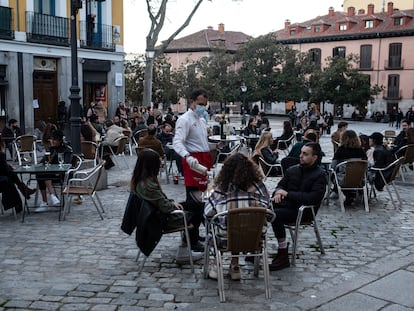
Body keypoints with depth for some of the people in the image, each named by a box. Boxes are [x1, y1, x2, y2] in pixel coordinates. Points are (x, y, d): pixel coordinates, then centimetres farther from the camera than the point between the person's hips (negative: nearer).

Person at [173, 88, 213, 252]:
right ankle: (192, 240, -5)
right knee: (195, 201, -10)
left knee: (201, 199, 15)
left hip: (204, 160, 9)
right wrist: (187, 157, -40)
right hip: (193, 161, -9)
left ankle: (193, 233, 27)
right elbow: (177, 142, -24)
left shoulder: (202, 119, 19)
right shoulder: (185, 119, -11)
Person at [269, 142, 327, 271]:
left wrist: (288, 194, -16)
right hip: (287, 204, 6)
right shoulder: (293, 169, 13)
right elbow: (281, 184, 19)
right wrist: (278, 192, -8)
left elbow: (313, 198, -18)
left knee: (276, 214, -32)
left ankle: (283, 257, -22)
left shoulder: (320, 175, -6)